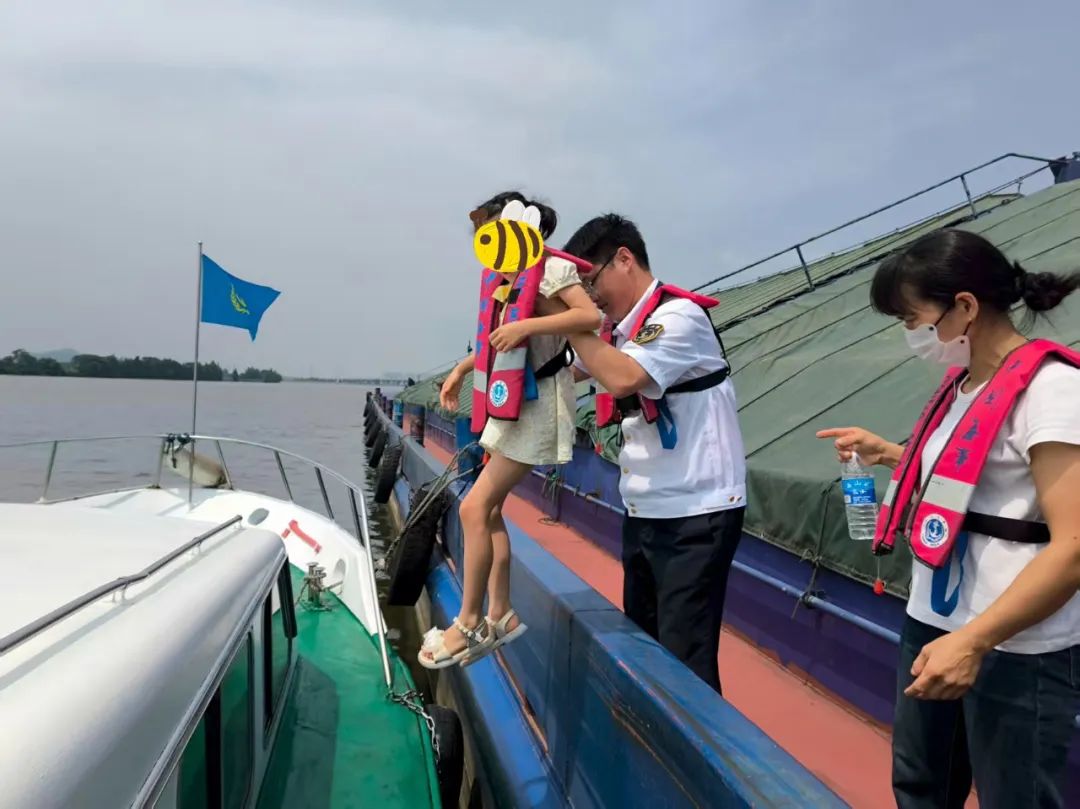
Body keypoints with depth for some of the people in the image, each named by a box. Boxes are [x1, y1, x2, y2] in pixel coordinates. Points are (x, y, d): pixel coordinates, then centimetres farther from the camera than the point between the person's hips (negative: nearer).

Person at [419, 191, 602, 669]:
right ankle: (500, 616, 20)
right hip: (507, 403, 9)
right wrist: (461, 370, 21)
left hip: (537, 405, -9)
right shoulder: (504, 277, 11)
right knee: (489, 509, 9)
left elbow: (591, 315, -29)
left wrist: (526, 325, -32)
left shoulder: (550, 269, -14)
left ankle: (470, 624, 1)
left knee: (474, 508, -11)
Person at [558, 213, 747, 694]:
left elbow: (621, 378, -28)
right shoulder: (617, 330, 9)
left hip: (695, 515, -9)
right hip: (643, 514, 9)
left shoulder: (678, 316, -15)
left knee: (686, 660, -4)